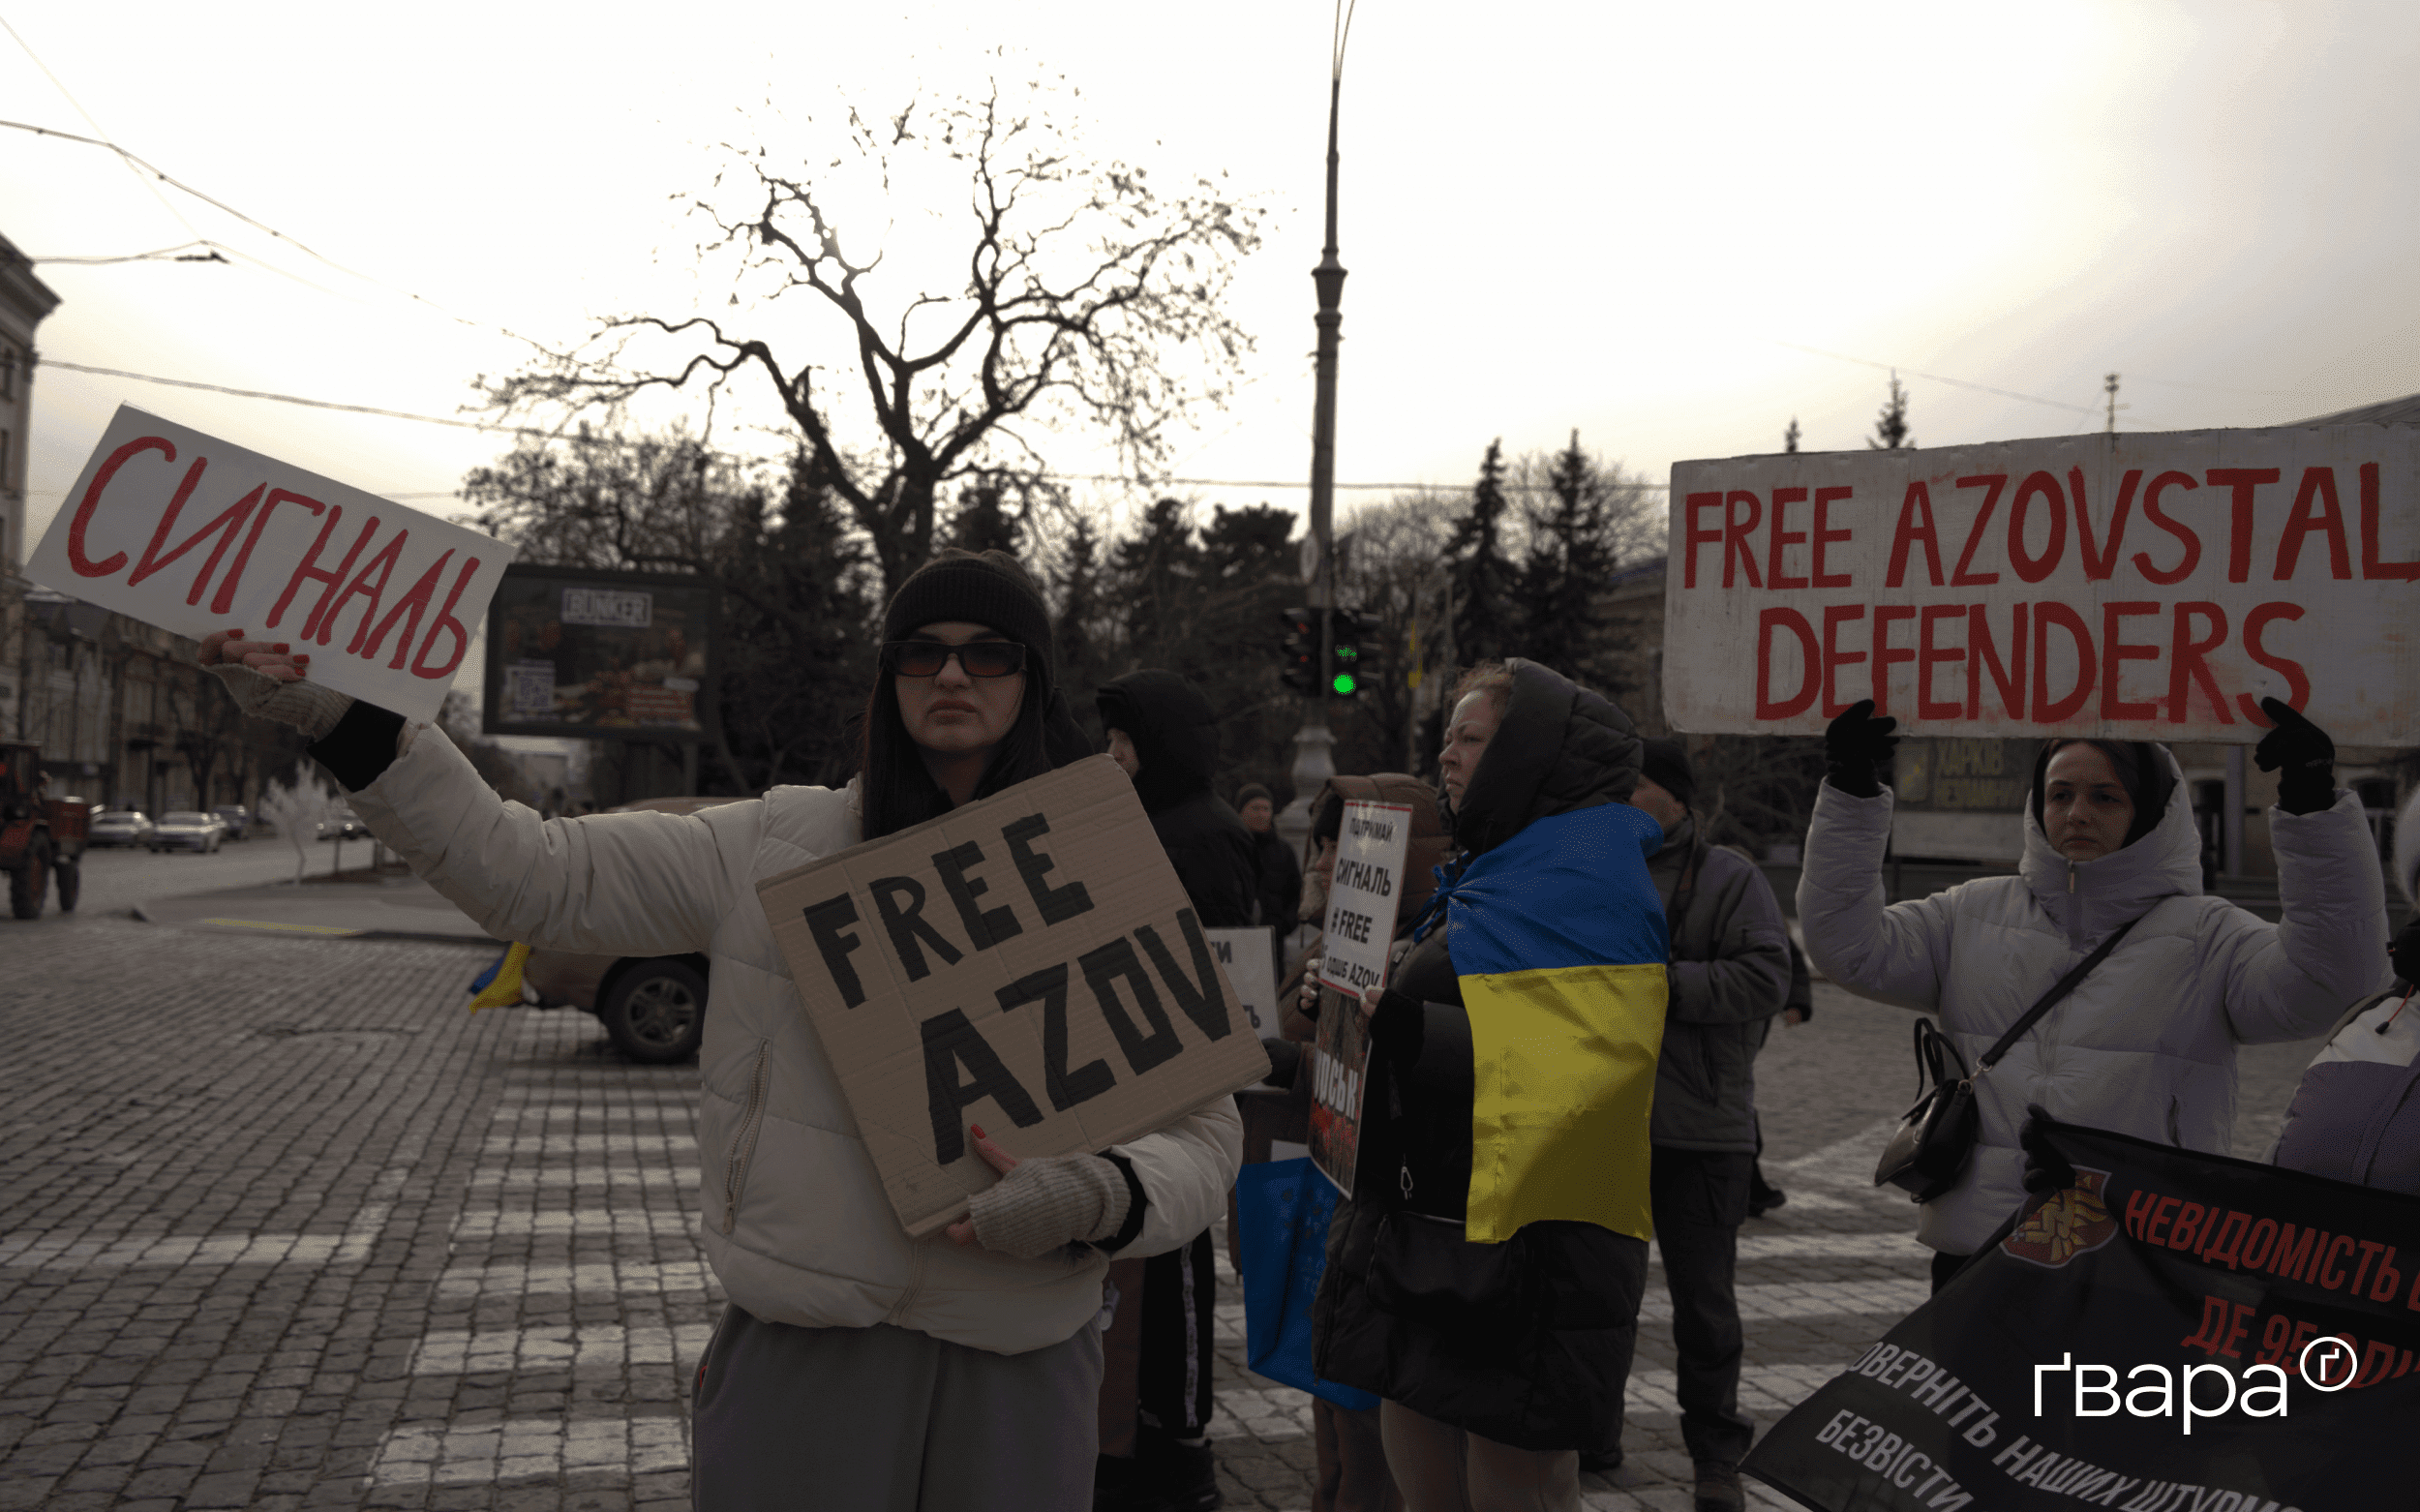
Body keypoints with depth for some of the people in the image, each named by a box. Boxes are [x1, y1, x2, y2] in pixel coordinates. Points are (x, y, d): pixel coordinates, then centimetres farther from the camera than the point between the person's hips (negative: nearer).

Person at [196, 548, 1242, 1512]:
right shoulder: (772, 851, 0)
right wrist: (336, 719, -8)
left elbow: (1202, 1133, -1)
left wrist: (1098, 1200, -22)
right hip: (799, 1348, 0)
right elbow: (534, 874, -2)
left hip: (1016, 1373, 1)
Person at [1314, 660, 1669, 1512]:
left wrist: (1404, 1030, -27)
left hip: (1518, 1244, -9)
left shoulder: (1583, 880, -13)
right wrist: (1370, 1008, 10)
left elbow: (1574, 1067, -26)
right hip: (1432, 1226, 9)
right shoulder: (1501, 867, 18)